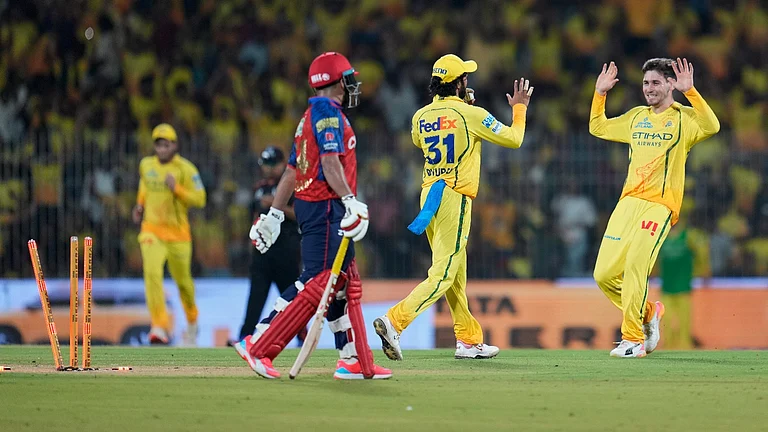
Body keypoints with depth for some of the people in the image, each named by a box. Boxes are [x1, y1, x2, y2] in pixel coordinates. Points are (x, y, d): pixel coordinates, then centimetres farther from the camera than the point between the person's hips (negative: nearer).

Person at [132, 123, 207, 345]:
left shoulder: (185, 169, -10)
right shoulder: (146, 165, 4)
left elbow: (199, 199, -13)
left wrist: (177, 189, -25)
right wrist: (140, 204, 14)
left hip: (177, 231, -2)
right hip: (152, 229, 2)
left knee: (183, 280, 12)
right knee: (152, 273, -21)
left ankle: (192, 320, 41)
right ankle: (159, 325, -24)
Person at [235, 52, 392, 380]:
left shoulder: (310, 117, 20)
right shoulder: (328, 112, -8)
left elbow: (291, 171, 20)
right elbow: (330, 162, -20)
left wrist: (274, 215, 20)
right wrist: (350, 201, -28)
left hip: (309, 204, 10)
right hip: (325, 208, -10)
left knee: (346, 284, 10)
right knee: (317, 283, -13)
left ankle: (355, 362, 9)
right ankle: (259, 347, -15)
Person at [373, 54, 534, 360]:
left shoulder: (421, 116, 5)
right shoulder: (471, 115, -10)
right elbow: (514, 139, -1)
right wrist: (519, 108, 17)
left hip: (429, 195, 7)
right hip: (455, 197, -7)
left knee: (455, 272, 16)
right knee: (442, 276, -8)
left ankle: (469, 340, 21)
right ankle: (394, 321, -25)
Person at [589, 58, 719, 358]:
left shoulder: (683, 118, 2)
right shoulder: (636, 117, 20)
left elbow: (711, 127, -20)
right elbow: (598, 127, 32)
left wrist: (689, 91, -24)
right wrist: (600, 93, 22)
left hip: (659, 206, -6)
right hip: (628, 202, 6)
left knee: (635, 265, -21)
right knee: (604, 274, -2)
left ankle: (633, 339, -15)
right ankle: (648, 312, 21)